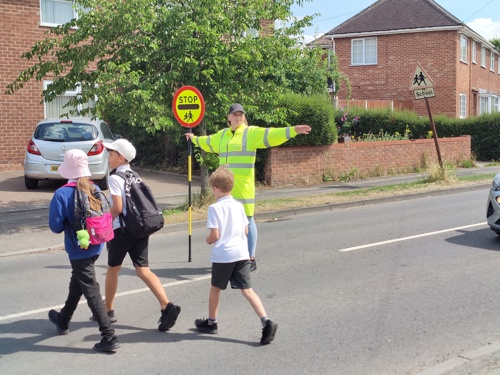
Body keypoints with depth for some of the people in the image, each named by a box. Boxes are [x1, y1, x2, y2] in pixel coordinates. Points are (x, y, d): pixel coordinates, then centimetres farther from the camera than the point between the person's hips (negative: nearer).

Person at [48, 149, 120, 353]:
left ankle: (109, 337, -6)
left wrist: (69, 222, 3)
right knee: (77, 282, 26)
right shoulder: (94, 189, -1)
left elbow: (56, 227, -15)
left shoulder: (62, 194, -17)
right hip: (96, 246, 7)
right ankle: (63, 320, 47)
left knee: (91, 291, -3)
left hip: (78, 250, -7)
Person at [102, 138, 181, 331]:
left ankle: (108, 310, 27)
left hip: (122, 229, -6)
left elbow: (117, 208, -19)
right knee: (143, 270, 2)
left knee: (113, 269, 12)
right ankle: (167, 306, -12)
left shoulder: (115, 178, -12)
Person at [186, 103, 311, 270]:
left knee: (247, 220, -3)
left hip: (243, 186, -6)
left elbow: (271, 135, -15)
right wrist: (194, 138, 54)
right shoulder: (222, 135, 17)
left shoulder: (252, 132, -2)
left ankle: (251, 259, 3)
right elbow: (207, 142, 38)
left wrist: (293, 130, -28)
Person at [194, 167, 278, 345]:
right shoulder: (239, 206, 8)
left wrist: (208, 240, 6)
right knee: (247, 290, 3)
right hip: (241, 253, 5)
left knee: (215, 288, 16)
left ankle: (211, 322, 32)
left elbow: (215, 235, -14)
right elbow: (246, 230, 11)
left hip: (222, 255, -4)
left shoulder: (215, 208, -9)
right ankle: (266, 322, -12)